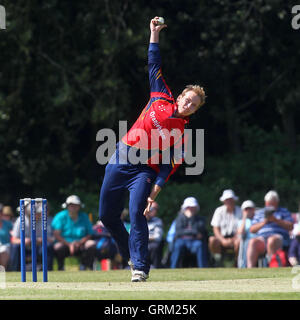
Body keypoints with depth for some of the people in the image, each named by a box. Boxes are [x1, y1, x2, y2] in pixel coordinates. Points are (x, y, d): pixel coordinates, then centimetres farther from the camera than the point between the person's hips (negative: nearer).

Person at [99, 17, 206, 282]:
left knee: (137, 213, -23)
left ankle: (140, 267, -19)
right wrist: (155, 34, 8)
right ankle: (131, 254, 29)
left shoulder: (180, 134, -4)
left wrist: (154, 195, -18)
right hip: (120, 160, 4)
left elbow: (168, 168, -8)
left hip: (144, 169, -4)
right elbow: (154, 66, 11)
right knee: (107, 215, 9)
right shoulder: (161, 98, 5)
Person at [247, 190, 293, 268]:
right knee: (253, 241, -32)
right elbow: (252, 229, 18)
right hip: (262, 237, 2)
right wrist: (264, 222, 2)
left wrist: (276, 220, -4)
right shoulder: (259, 213, 28)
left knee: (272, 240, -39)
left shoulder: (284, 212, 22)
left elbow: (290, 226, 7)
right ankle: (250, 268, -48)